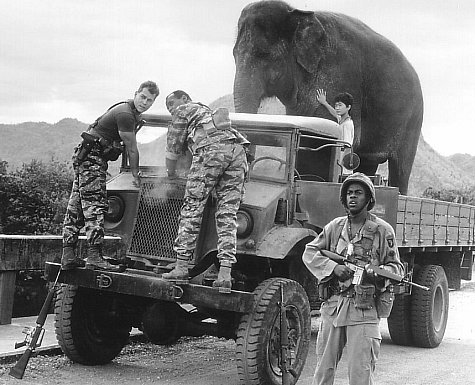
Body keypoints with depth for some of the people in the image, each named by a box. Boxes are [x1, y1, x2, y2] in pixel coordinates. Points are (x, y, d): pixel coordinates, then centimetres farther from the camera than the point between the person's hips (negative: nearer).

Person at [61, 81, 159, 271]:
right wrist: (135, 174, 1)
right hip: (92, 157, -11)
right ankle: (94, 256, -19)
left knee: (76, 206, 8)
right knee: (95, 206, -14)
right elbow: (132, 149, -10)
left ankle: (68, 256, 10)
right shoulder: (125, 114, -17)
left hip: (84, 156, 11)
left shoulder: (133, 113, 15)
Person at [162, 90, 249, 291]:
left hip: (212, 148, -6)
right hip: (238, 150, 6)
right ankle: (225, 274, -9)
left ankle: (181, 267, -5)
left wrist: (170, 174, 33)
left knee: (192, 209, -1)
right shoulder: (208, 111, 42)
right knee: (227, 215, 1)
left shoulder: (184, 110, 22)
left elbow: (173, 147, 22)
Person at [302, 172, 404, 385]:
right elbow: (310, 253, 6)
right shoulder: (335, 226, 11)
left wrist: (377, 272, -17)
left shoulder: (382, 230, 2)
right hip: (332, 305, 4)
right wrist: (334, 268, -11)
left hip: (364, 310, -3)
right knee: (324, 366, 11)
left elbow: (396, 267, 4)